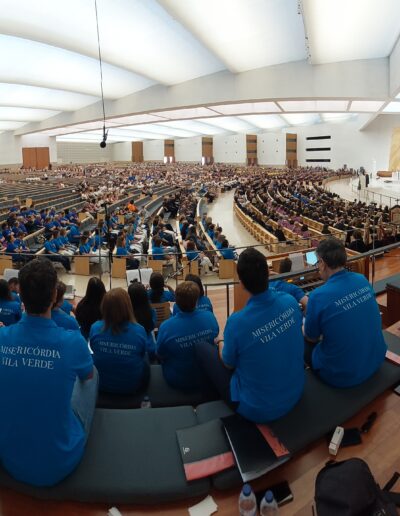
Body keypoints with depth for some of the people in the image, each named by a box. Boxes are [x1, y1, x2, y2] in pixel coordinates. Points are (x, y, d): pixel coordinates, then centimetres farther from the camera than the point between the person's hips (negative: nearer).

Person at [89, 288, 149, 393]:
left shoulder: (95, 328, -21)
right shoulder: (139, 331, -25)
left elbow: (94, 350, 1)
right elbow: (142, 354, -4)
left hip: (101, 384, 2)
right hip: (132, 386, -2)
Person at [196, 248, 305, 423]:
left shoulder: (238, 321, -30)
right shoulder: (290, 301, -16)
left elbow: (229, 364, -10)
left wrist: (221, 342, 12)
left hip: (257, 409, -5)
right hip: (295, 394, 5)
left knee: (201, 348, 10)